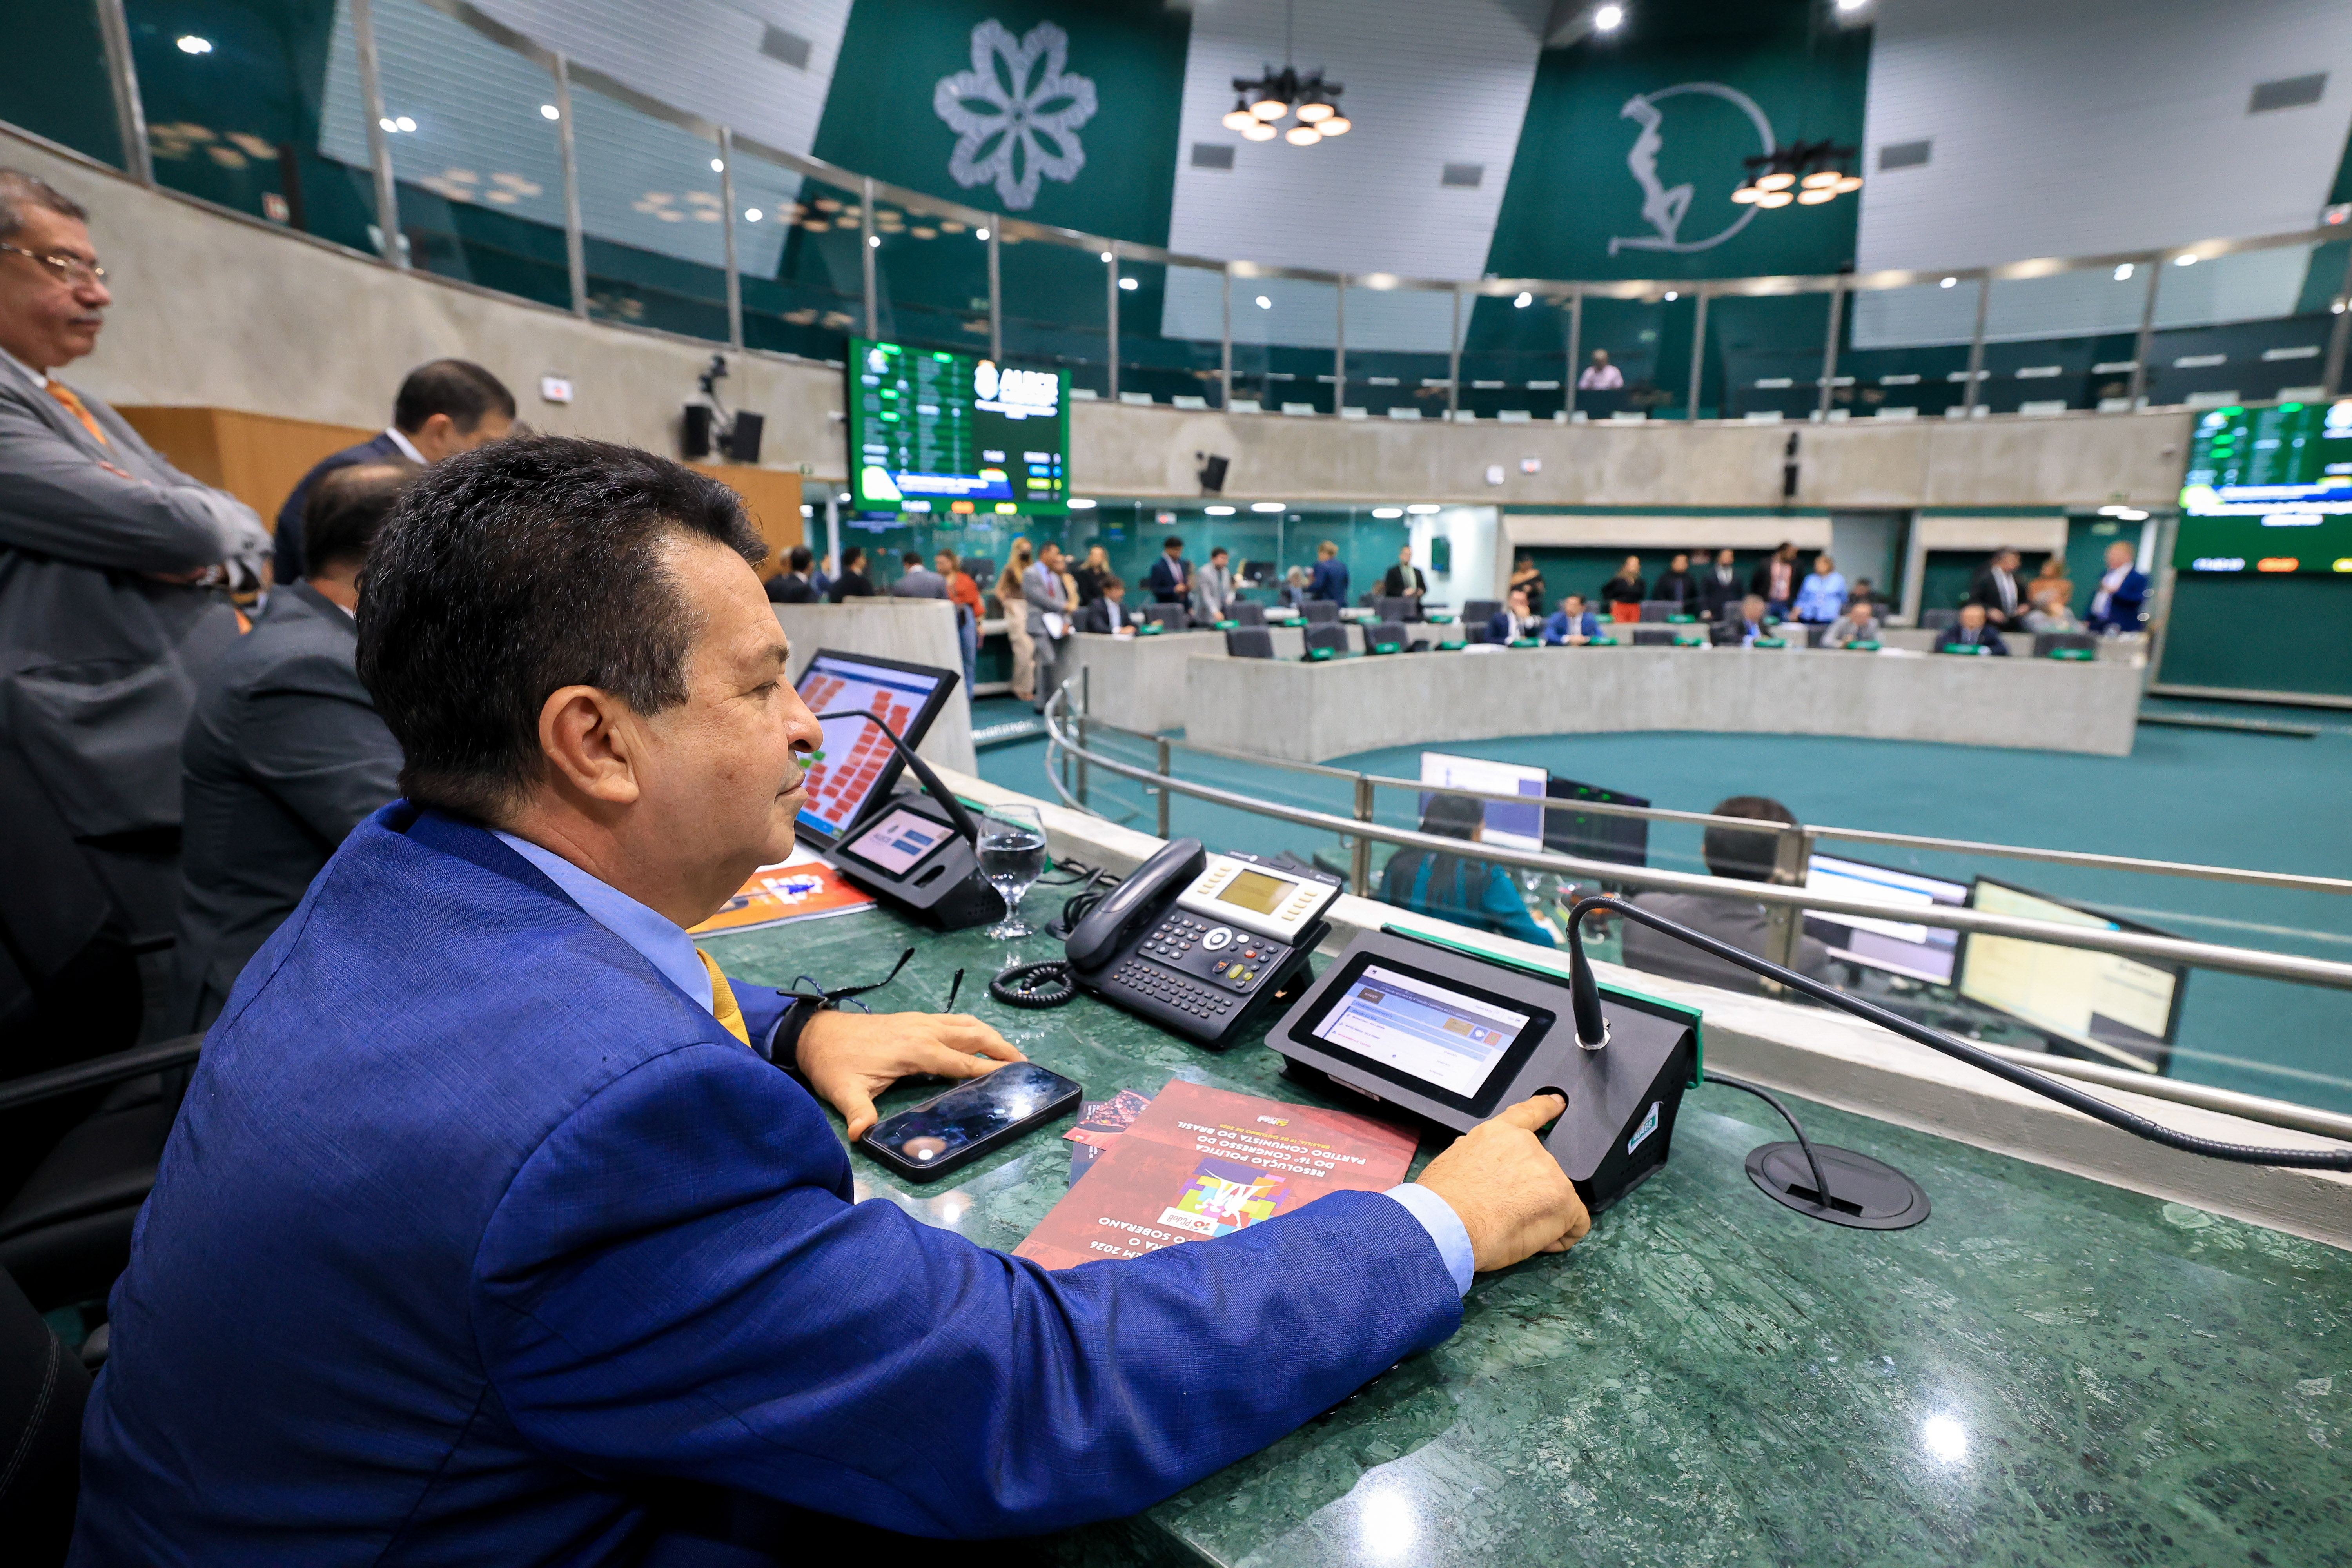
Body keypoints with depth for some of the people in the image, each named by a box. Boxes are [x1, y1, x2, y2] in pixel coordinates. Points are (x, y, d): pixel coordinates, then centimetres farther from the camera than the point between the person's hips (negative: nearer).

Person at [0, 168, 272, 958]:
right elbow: (168, 530, -18)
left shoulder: (83, 410, 21)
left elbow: (242, 531, 17)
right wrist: (212, 522, 5)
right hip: (142, 780, -9)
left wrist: (224, 554, -5)